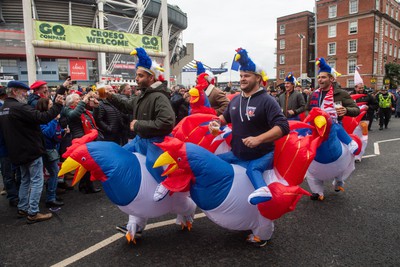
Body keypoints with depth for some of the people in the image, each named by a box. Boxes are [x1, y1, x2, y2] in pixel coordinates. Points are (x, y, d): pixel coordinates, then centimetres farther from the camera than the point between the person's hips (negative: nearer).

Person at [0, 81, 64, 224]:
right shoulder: (20, 107, -20)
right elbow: (42, 118, -28)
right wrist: (57, 105, -23)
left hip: (19, 151, 9)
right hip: (31, 150, -9)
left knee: (25, 180, 20)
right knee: (36, 181, -3)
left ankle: (22, 208, 26)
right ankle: (33, 213, 0)